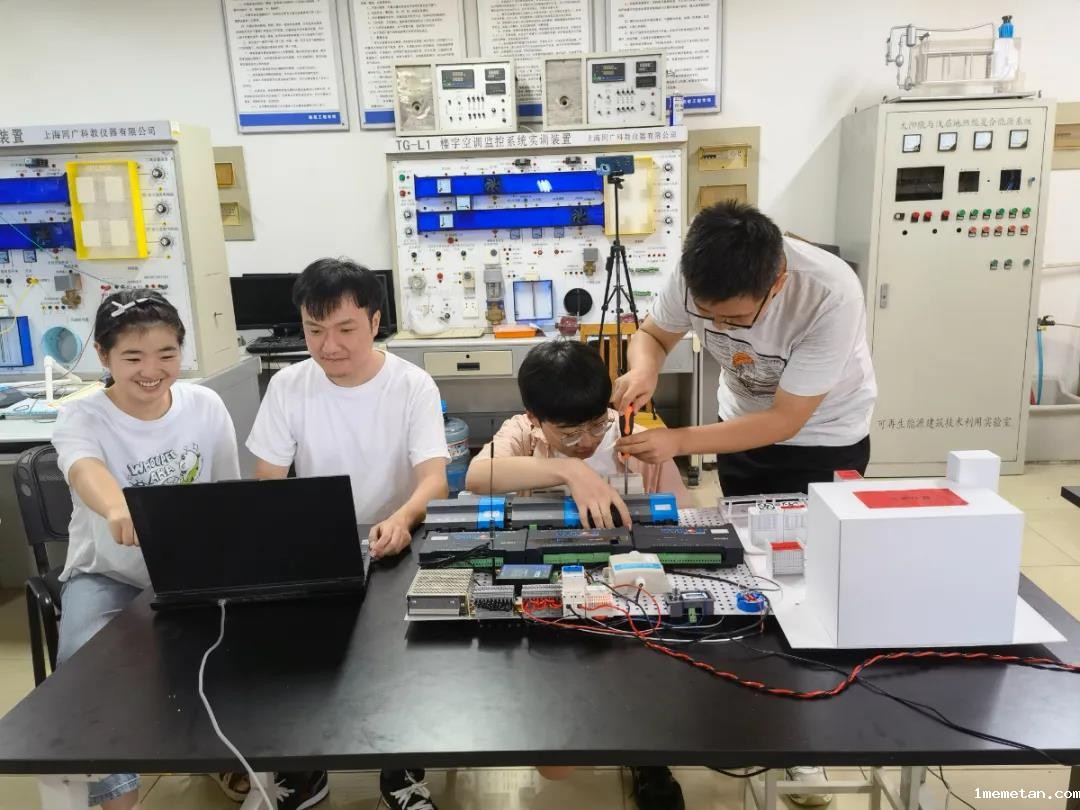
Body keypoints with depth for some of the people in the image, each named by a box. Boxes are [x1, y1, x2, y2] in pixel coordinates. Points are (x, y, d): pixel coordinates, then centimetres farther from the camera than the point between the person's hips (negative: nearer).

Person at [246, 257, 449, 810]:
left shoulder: (414, 386, -10)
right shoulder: (287, 386, -4)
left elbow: (435, 478, -20)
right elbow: (266, 483, -3)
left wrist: (401, 519, -43)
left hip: (392, 549, -2)